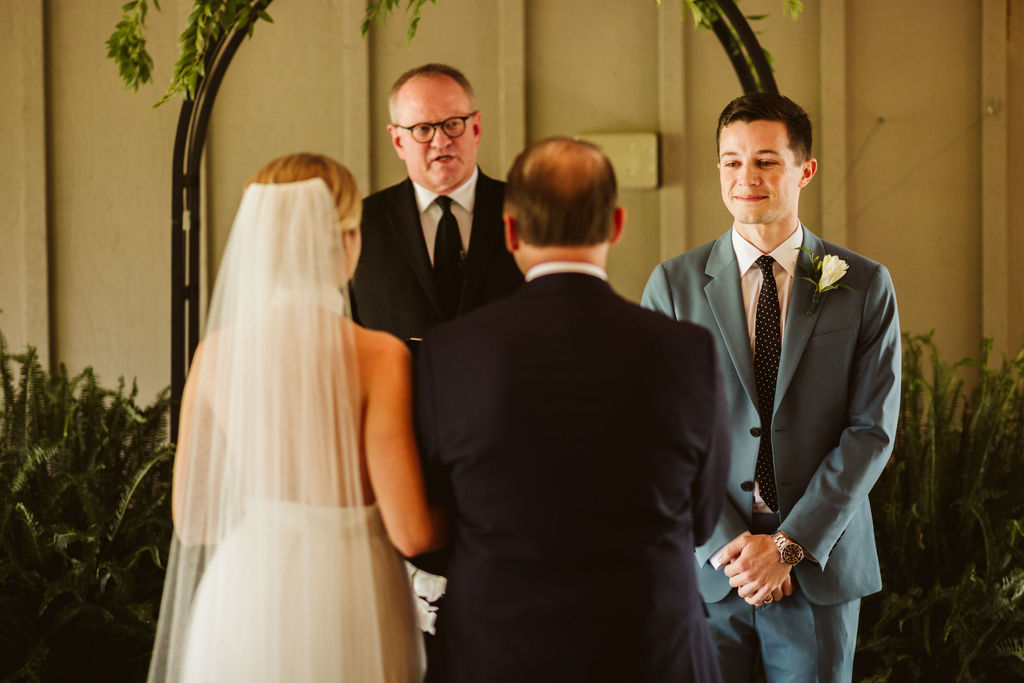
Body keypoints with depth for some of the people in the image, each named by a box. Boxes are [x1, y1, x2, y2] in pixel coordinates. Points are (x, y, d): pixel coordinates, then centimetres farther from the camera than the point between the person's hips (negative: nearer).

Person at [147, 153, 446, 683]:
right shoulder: (377, 357, -15)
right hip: (347, 609, -3)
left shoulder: (217, 352, -4)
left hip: (244, 603, 4)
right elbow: (412, 533, -17)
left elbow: (191, 521, 2)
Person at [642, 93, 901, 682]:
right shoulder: (672, 285, 1)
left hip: (820, 565, 0)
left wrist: (791, 543, -11)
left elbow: (872, 430, -3)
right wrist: (727, 543, -11)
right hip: (703, 564, 0)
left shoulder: (865, 287, 1)